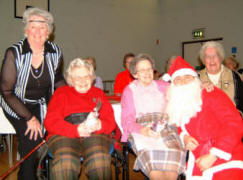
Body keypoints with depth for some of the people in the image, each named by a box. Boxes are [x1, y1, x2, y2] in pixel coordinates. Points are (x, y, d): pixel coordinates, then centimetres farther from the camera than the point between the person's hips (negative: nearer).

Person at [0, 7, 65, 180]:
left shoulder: (55, 52, -7)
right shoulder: (14, 53, -18)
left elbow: (58, 80, 10)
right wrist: (29, 117, -19)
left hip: (43, 104, 4)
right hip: (16, 105, -3)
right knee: (31, 138, -20)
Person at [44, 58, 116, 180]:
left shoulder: (99, 93, 23)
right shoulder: (61, 93, 17)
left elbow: (110, 121, 12)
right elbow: (50, 122, 2)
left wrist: (99, 125, -15)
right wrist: (76, 130, -16)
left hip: (96, 135, 1)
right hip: (65, 135, -1)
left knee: (99, 161, -32)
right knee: (65, 162, -33)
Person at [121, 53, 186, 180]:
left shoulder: (162, 86, 21)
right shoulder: (129, 90, 14)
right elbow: (127, 119, 5)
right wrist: (142, 130, -15)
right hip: (140, 128, -2)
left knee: (174, 152, -28)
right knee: (151, 154, -32)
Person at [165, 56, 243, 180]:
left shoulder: (211, 94, -9)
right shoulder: (176, 103, 7)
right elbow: (178, 127, 19)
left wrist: (213, 155, -19)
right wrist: (184, 137, -5)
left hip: (225, 160, -4)